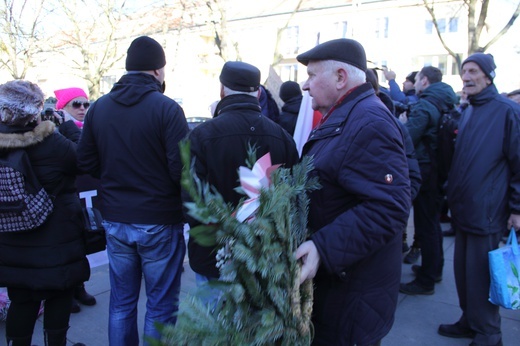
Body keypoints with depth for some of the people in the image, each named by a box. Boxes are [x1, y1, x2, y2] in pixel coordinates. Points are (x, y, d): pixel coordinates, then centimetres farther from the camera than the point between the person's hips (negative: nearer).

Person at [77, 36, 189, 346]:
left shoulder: (98, 107, 1)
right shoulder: (167, 108, -14)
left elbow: (86, 162, 5)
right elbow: (182, 168, -18)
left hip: (115, 221, 5)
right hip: (159, 222, -5)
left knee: (121, 301, 19)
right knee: (161, 305, 10)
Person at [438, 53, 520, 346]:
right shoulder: (467, 113, 13)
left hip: (487, 213, -7)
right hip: (464, 209, 7)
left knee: (480, 277, 2)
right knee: (463, 271, 15)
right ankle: (470, 321, 32)